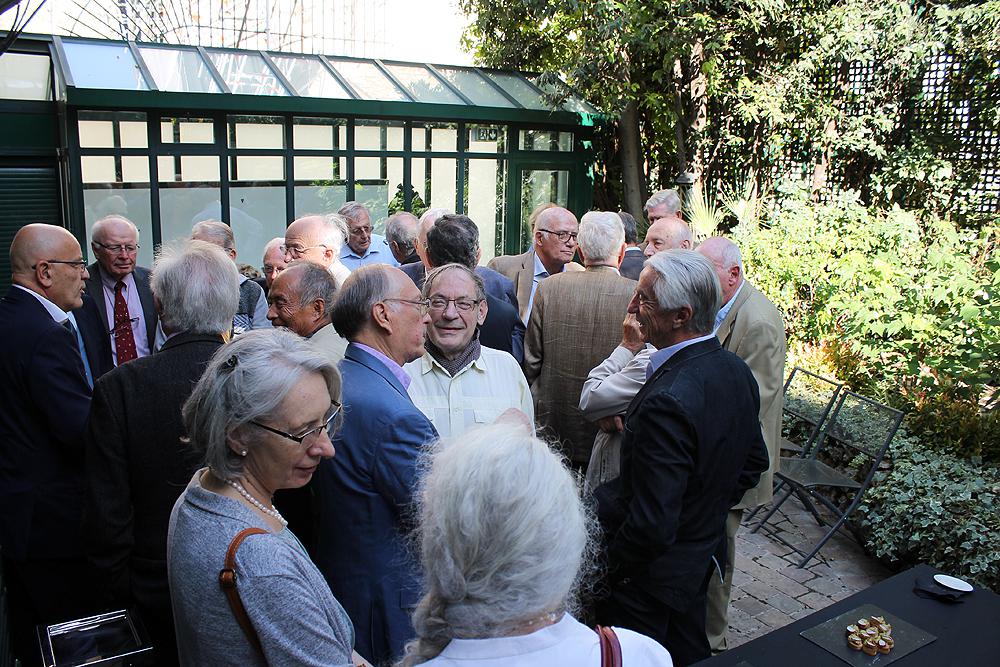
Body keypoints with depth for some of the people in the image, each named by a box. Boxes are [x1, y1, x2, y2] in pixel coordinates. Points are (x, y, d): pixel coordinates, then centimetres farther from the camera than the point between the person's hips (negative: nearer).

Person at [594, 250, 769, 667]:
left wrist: (613, 565, -14)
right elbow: (754, 462, 9)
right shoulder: (736, 370, -6)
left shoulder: (665, 401, -35)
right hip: (705, 555, 8)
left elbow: (652, 525, -31)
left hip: (651, 577, -8)